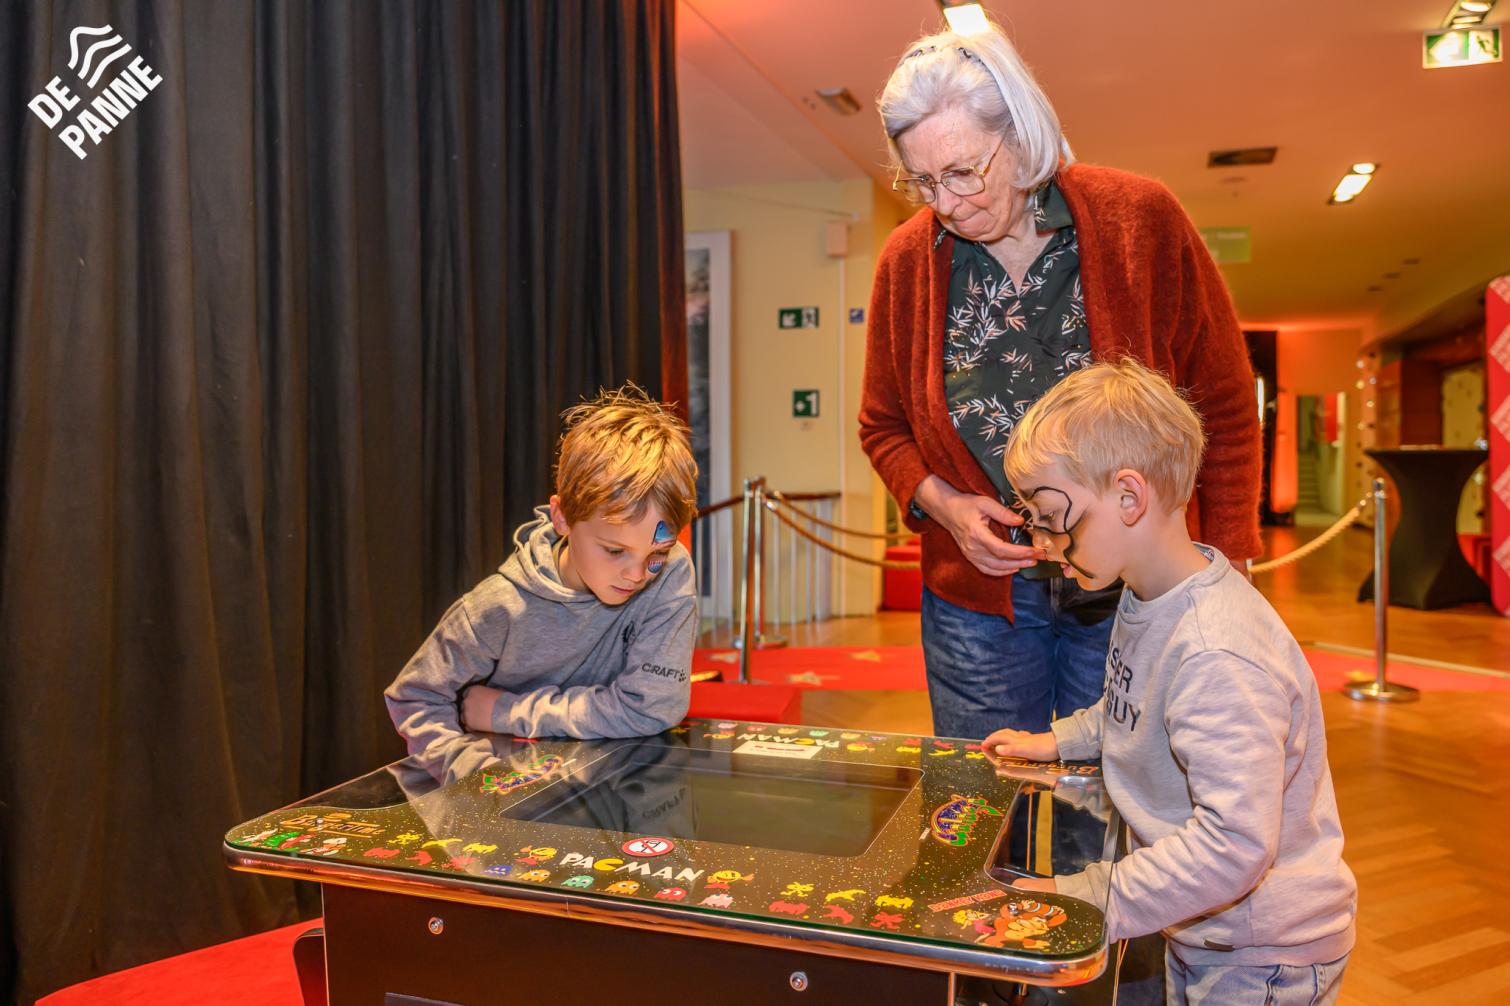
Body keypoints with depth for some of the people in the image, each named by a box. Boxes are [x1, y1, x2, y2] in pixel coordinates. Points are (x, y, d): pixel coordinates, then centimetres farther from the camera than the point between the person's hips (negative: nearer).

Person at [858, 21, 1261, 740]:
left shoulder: (1141, 220, -7)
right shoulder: (907, 258, -2)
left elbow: (1224, 405, -1)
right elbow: (884, 425, 10)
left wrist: (1225, 572, -3)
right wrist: (942, 503, -9)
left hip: (1136, 592, -1)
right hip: (978, 597, 2)